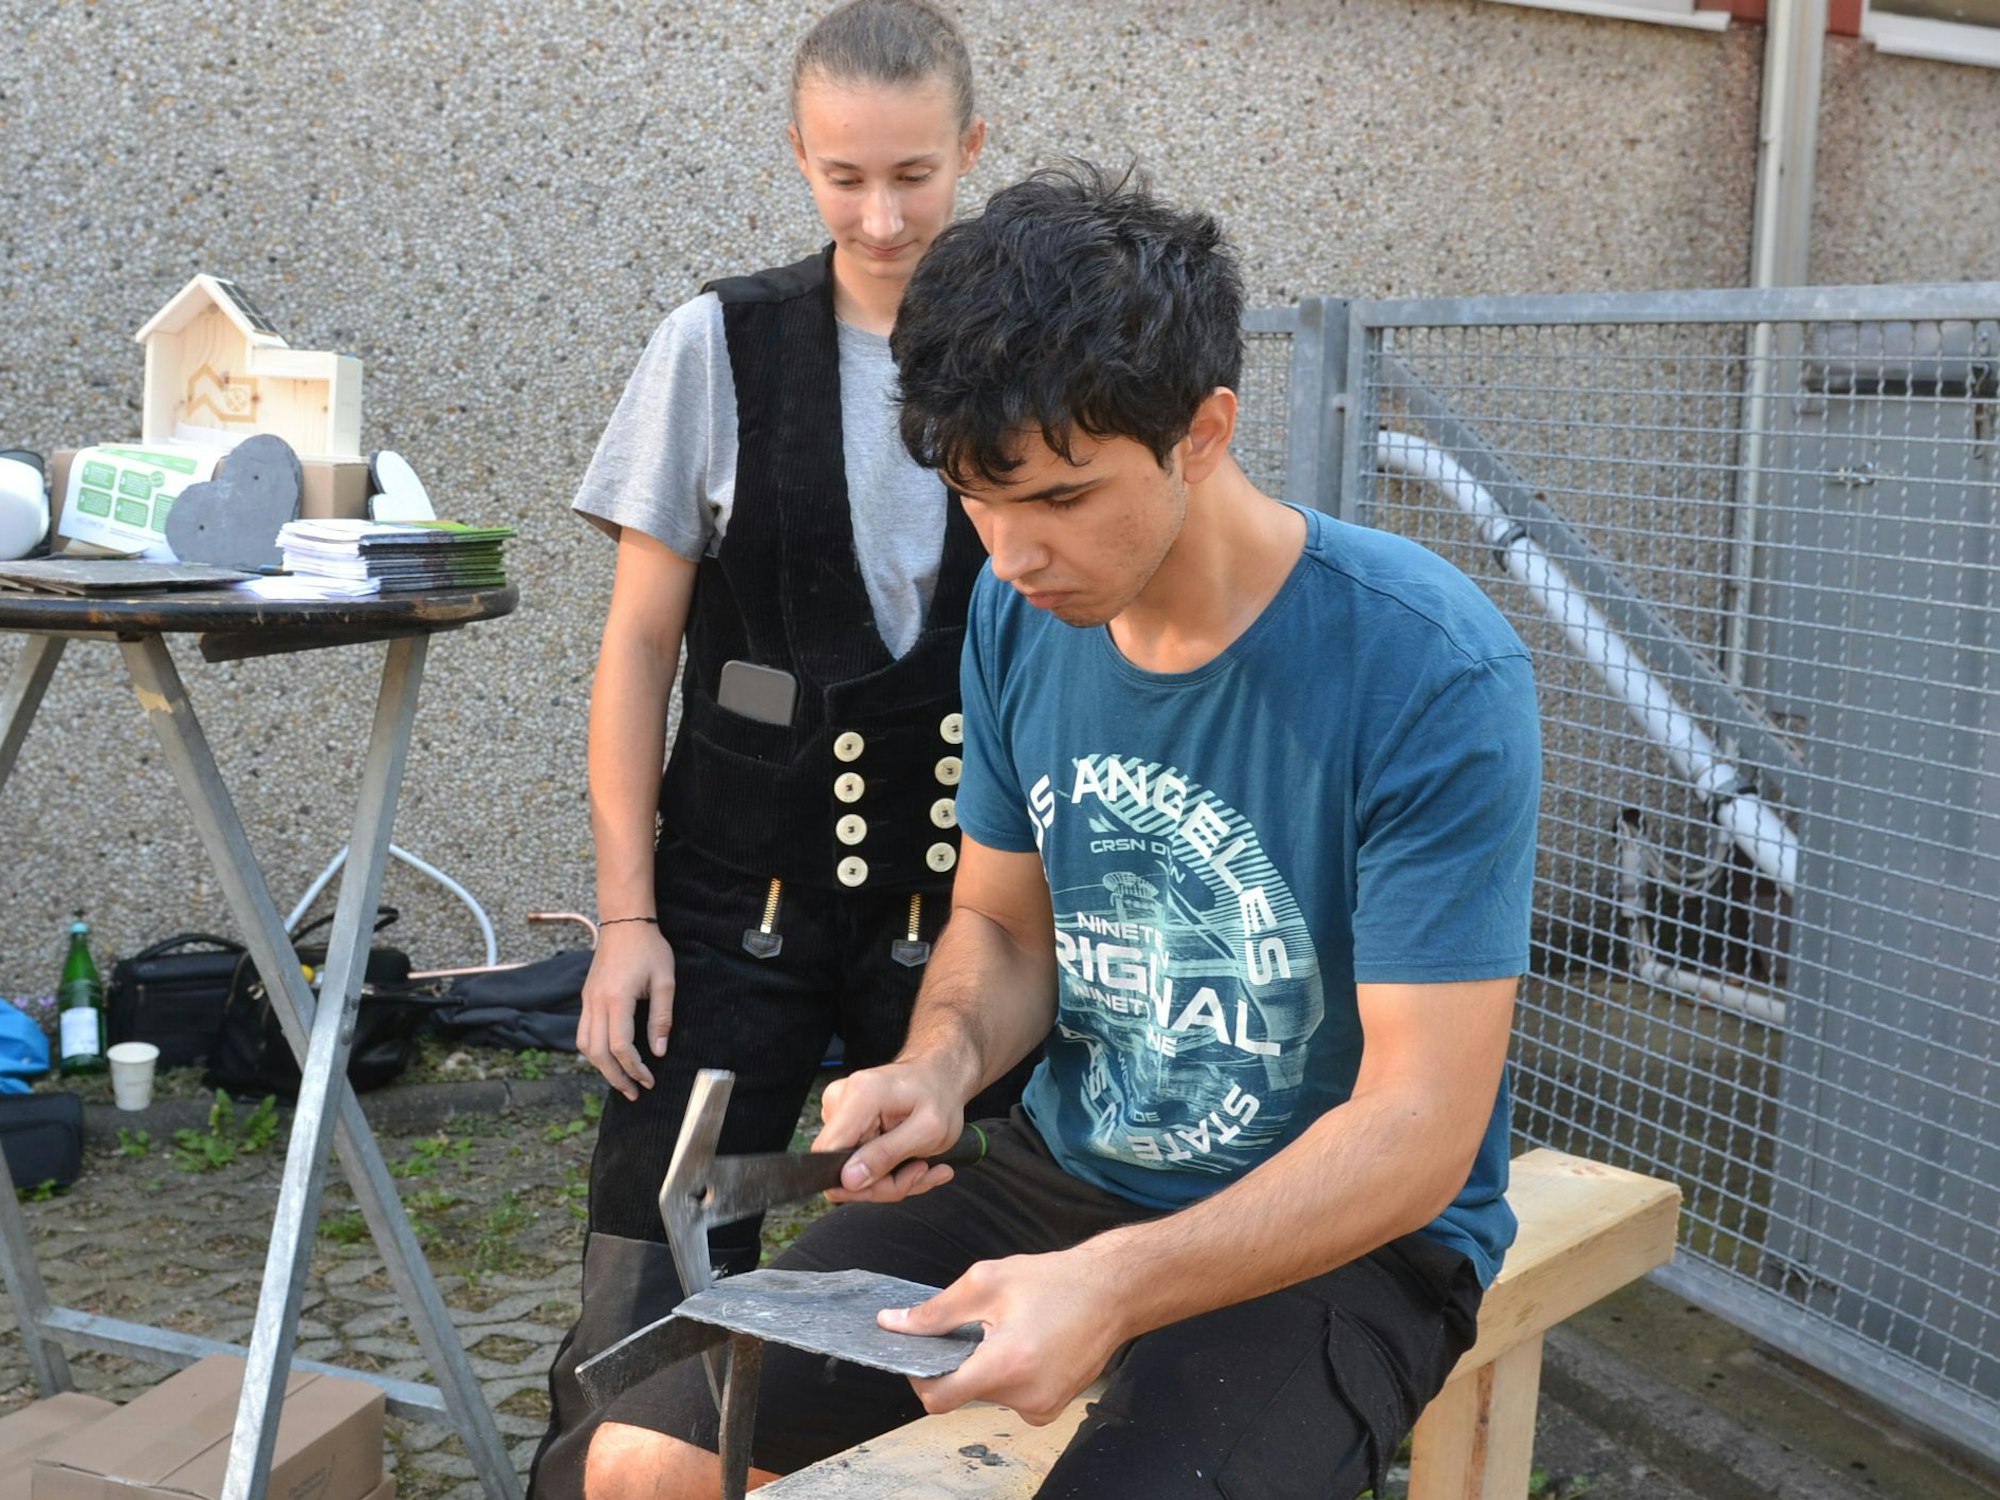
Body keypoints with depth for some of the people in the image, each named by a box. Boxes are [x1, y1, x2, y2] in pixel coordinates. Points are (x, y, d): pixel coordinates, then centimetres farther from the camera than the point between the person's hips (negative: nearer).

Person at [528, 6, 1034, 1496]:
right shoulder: (723, 345, -3)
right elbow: (639, 645, 0)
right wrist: (627, 912, -4)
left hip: (963, 893, 1)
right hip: (742, 888, -1)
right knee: (652, 1298, 0)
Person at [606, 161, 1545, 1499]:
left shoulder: (1434, 674, -23)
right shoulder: (1021, 614, -4)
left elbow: (1419, 1129, -22)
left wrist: (1113, 1286, -34)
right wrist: (942, 1062, -13)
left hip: (1343, 1237, -4)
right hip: (1065, 1170, 5)